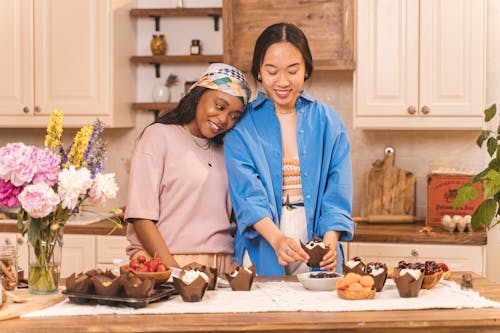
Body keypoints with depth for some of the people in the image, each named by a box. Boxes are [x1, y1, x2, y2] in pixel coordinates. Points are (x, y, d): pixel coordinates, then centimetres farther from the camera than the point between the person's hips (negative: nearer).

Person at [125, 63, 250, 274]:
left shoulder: (223, 152, 20)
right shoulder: (160, 135, 3)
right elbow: (140, 215, -6)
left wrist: (236, 265, 2)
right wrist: (174, 269, -14)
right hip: (163, 263, -4)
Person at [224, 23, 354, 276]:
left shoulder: (328, 122, 9)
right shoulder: (242, 124, 4)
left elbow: (337, 193, 2)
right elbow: (247, 192, -9)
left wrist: (330, 241, -17)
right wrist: (276, 238, -26)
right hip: (262, 256, -1)